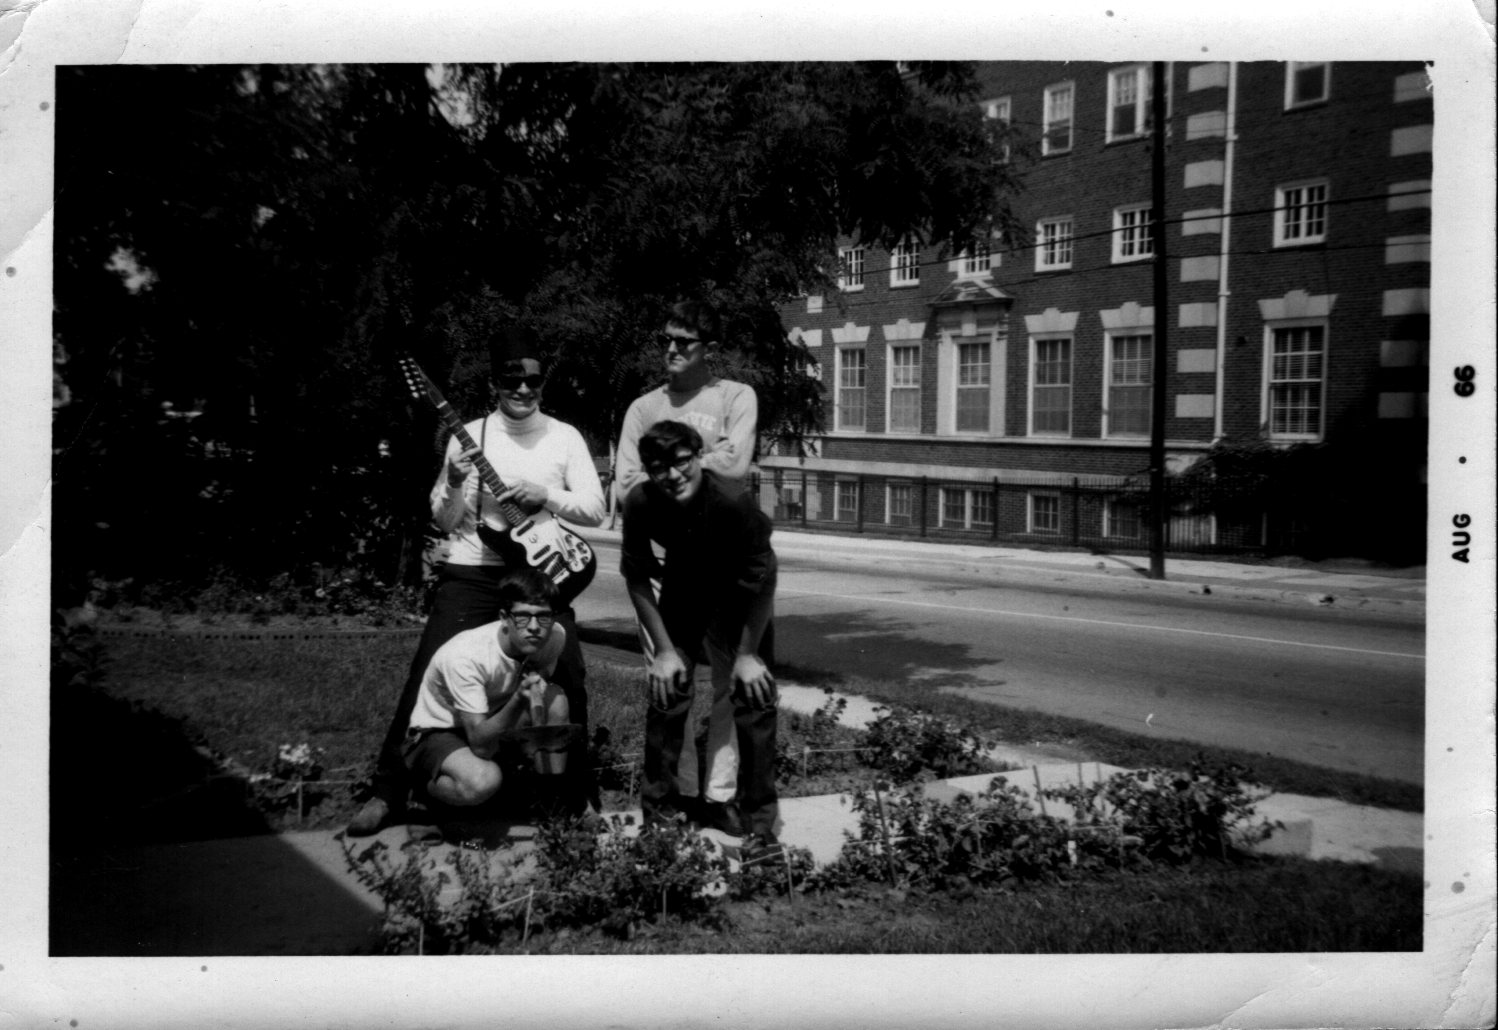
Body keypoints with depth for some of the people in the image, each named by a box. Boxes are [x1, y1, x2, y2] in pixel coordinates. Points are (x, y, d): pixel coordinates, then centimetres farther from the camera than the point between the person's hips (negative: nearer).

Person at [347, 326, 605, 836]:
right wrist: (455, 486, -17)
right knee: (429, 674, -8)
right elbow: (444, 523, 4)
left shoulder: (565, 437, 3)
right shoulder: (469, 436, 2)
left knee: (569, 678, -5)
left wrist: (546, 494, -19)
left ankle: (579, 790, 15)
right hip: (472, 573, 0)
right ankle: (388, 790, 3)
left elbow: (595, 509, -3)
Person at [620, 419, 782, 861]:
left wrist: (748, 654, -16)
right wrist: (664, 651, -11)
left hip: (738, 591, -3)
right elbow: (637, 577, -11)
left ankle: (760, 823, 0)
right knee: (666, 689, -3)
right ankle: (658, 813, 12)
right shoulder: (641, 503, -26)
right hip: (683, 587, 3)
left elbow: (763, 580, -23)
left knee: (754, 694, -10)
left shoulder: (733, 501, -35)